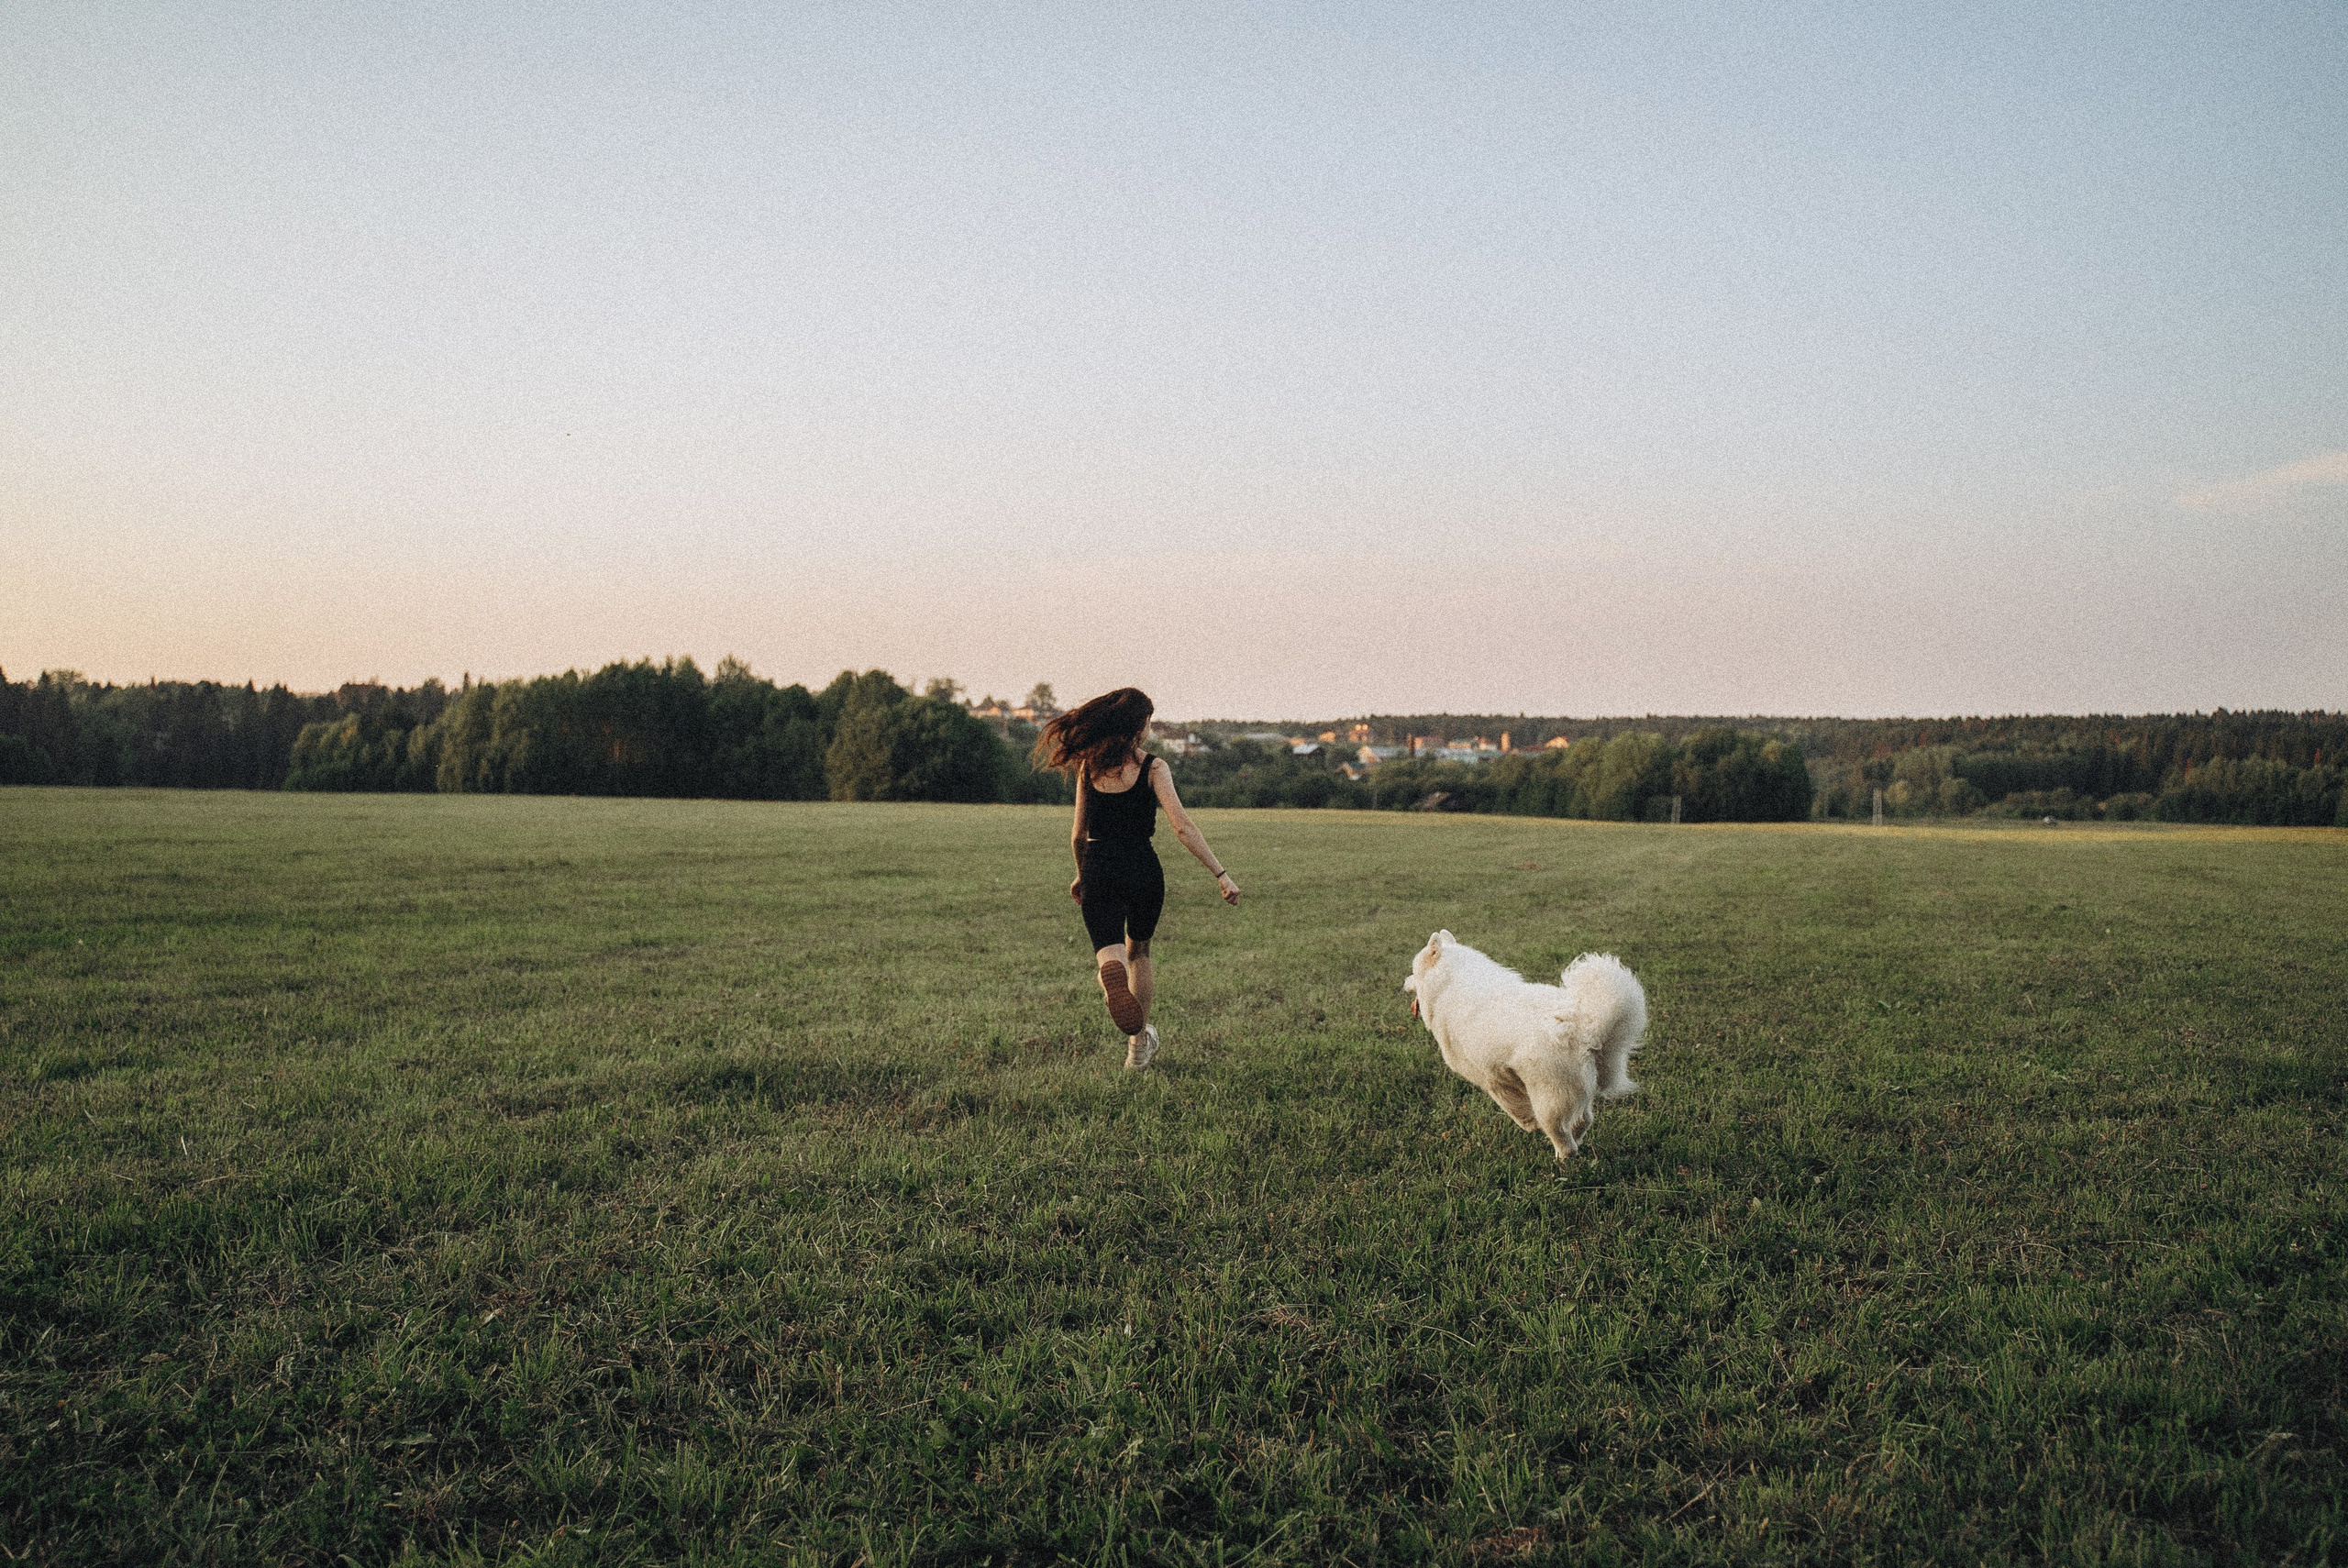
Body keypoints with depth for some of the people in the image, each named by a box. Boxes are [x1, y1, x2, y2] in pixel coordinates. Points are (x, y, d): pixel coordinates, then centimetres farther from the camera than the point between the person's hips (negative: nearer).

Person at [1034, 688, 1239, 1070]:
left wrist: (1081, 875, 27)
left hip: (1098, 870, 1)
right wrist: (1221, 874, -16)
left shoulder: (1089, 767, 4)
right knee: (1139, 952, 23)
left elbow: (1079, 834, 10)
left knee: (1109, 952, -6)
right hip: (1142, 871, -1)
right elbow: (1182, 827, -16)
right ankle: (1140, 1042, 32)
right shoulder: (1153, 767, -6)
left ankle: (1112, 975, -46)